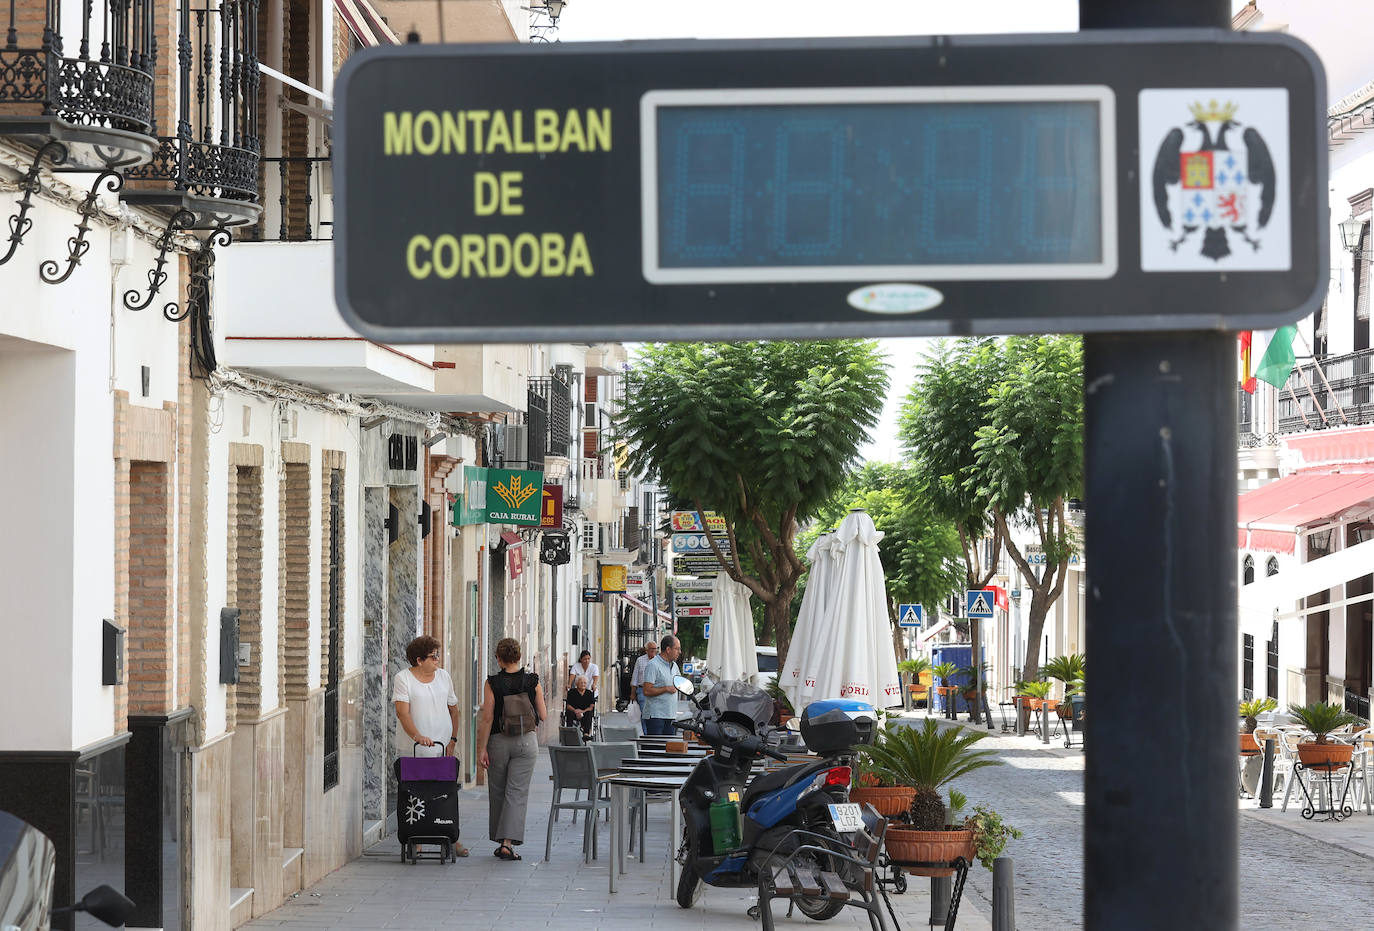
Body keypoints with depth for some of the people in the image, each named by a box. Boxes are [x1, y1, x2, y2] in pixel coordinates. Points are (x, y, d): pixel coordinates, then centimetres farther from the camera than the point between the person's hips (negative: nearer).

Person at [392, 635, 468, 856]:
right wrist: (417, 736, -29)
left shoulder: (443, 676, 11)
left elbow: (453, 710, 18)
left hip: (442, 748, 4)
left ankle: (452, 839, 7)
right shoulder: (403, 678, -4)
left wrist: (453, 740, 8)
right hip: (412, 751, -4)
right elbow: (402, 712, -15)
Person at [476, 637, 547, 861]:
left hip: (498, 741, 0)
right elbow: (543, 716, 1)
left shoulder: (492, 683, -8)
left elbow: (487, 718, -10)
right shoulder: (533, 682, -4)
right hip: (526, 741, 0)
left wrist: (481, 749, -6)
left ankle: (500, 841, 21)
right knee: (517, 792, -2)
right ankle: (508, 842, -15)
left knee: (497, 792, 14)